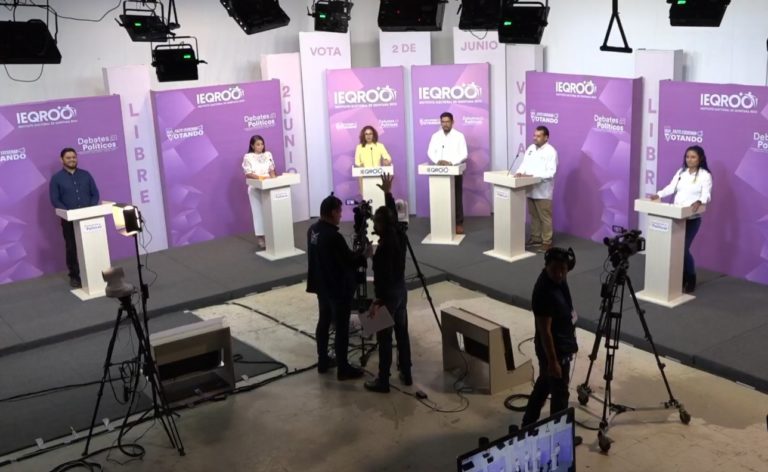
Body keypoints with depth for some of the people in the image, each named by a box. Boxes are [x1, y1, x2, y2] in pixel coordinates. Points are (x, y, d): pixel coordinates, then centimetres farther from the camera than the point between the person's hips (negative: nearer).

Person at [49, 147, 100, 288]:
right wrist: (69, 212, -18)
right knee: (71, 248, 3)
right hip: (69, 220, -2)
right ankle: (74, 276, 11)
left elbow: (95, 194, 8)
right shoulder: (56, 178, 1)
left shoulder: (86, 175, 9)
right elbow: (55, 200, -5)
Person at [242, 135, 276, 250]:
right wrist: (260, 177, -23)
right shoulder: (248, 157, -5)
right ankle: (260, 236, 4)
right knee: (258, 212, -1)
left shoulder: (268, 154, 8)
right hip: (255, 188, -3)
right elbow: (248, 174, -10)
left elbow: (272, 170, 11)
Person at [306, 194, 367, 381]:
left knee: (323, 322, 18)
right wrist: (364, 255, -4)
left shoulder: (312, 230, 2)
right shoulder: (333, 236, -26)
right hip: (339, 289, -9)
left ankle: (323, 361, 29)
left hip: (322, 286, 9)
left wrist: (353, 253, 13)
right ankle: (343, 369, 8)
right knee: (341, 328, 0)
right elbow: (349, 262, -21)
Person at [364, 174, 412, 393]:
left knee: (385, 338, 0)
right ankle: (406, 374, 24)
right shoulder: (400, 236, -1)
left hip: (388, 294, -9)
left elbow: (384, 278, -24)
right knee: (402, 333, 15)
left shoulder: (385, 247, -23)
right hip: (401, 291, 9)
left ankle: (383, 381, 7)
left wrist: (378, 301, -20)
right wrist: (388, 193, 22)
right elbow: (393, 214, 17)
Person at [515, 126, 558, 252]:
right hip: (530, 189, 6)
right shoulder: (530, 148, 11)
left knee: (545, 217, 0)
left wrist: (533, 175, -25)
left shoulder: (551, 151, -11)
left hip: (543, 191, -6)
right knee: (534, 216, 14)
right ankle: (535, 238, 24)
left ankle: (547, 242, 7)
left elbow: (551, 172, -19)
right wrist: (520, 172, -13)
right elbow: (524, 164, 10)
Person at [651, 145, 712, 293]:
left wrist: (699, 202, -38)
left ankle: (690, 280, 13)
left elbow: (706, 194, -17)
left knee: (683, 248, -8)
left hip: (692, 218, -5)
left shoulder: (705, 175, -4)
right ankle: (681, 278, 21)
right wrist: (658, 195, -15)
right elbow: (671, 188, 3)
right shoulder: (681, 172, 12)